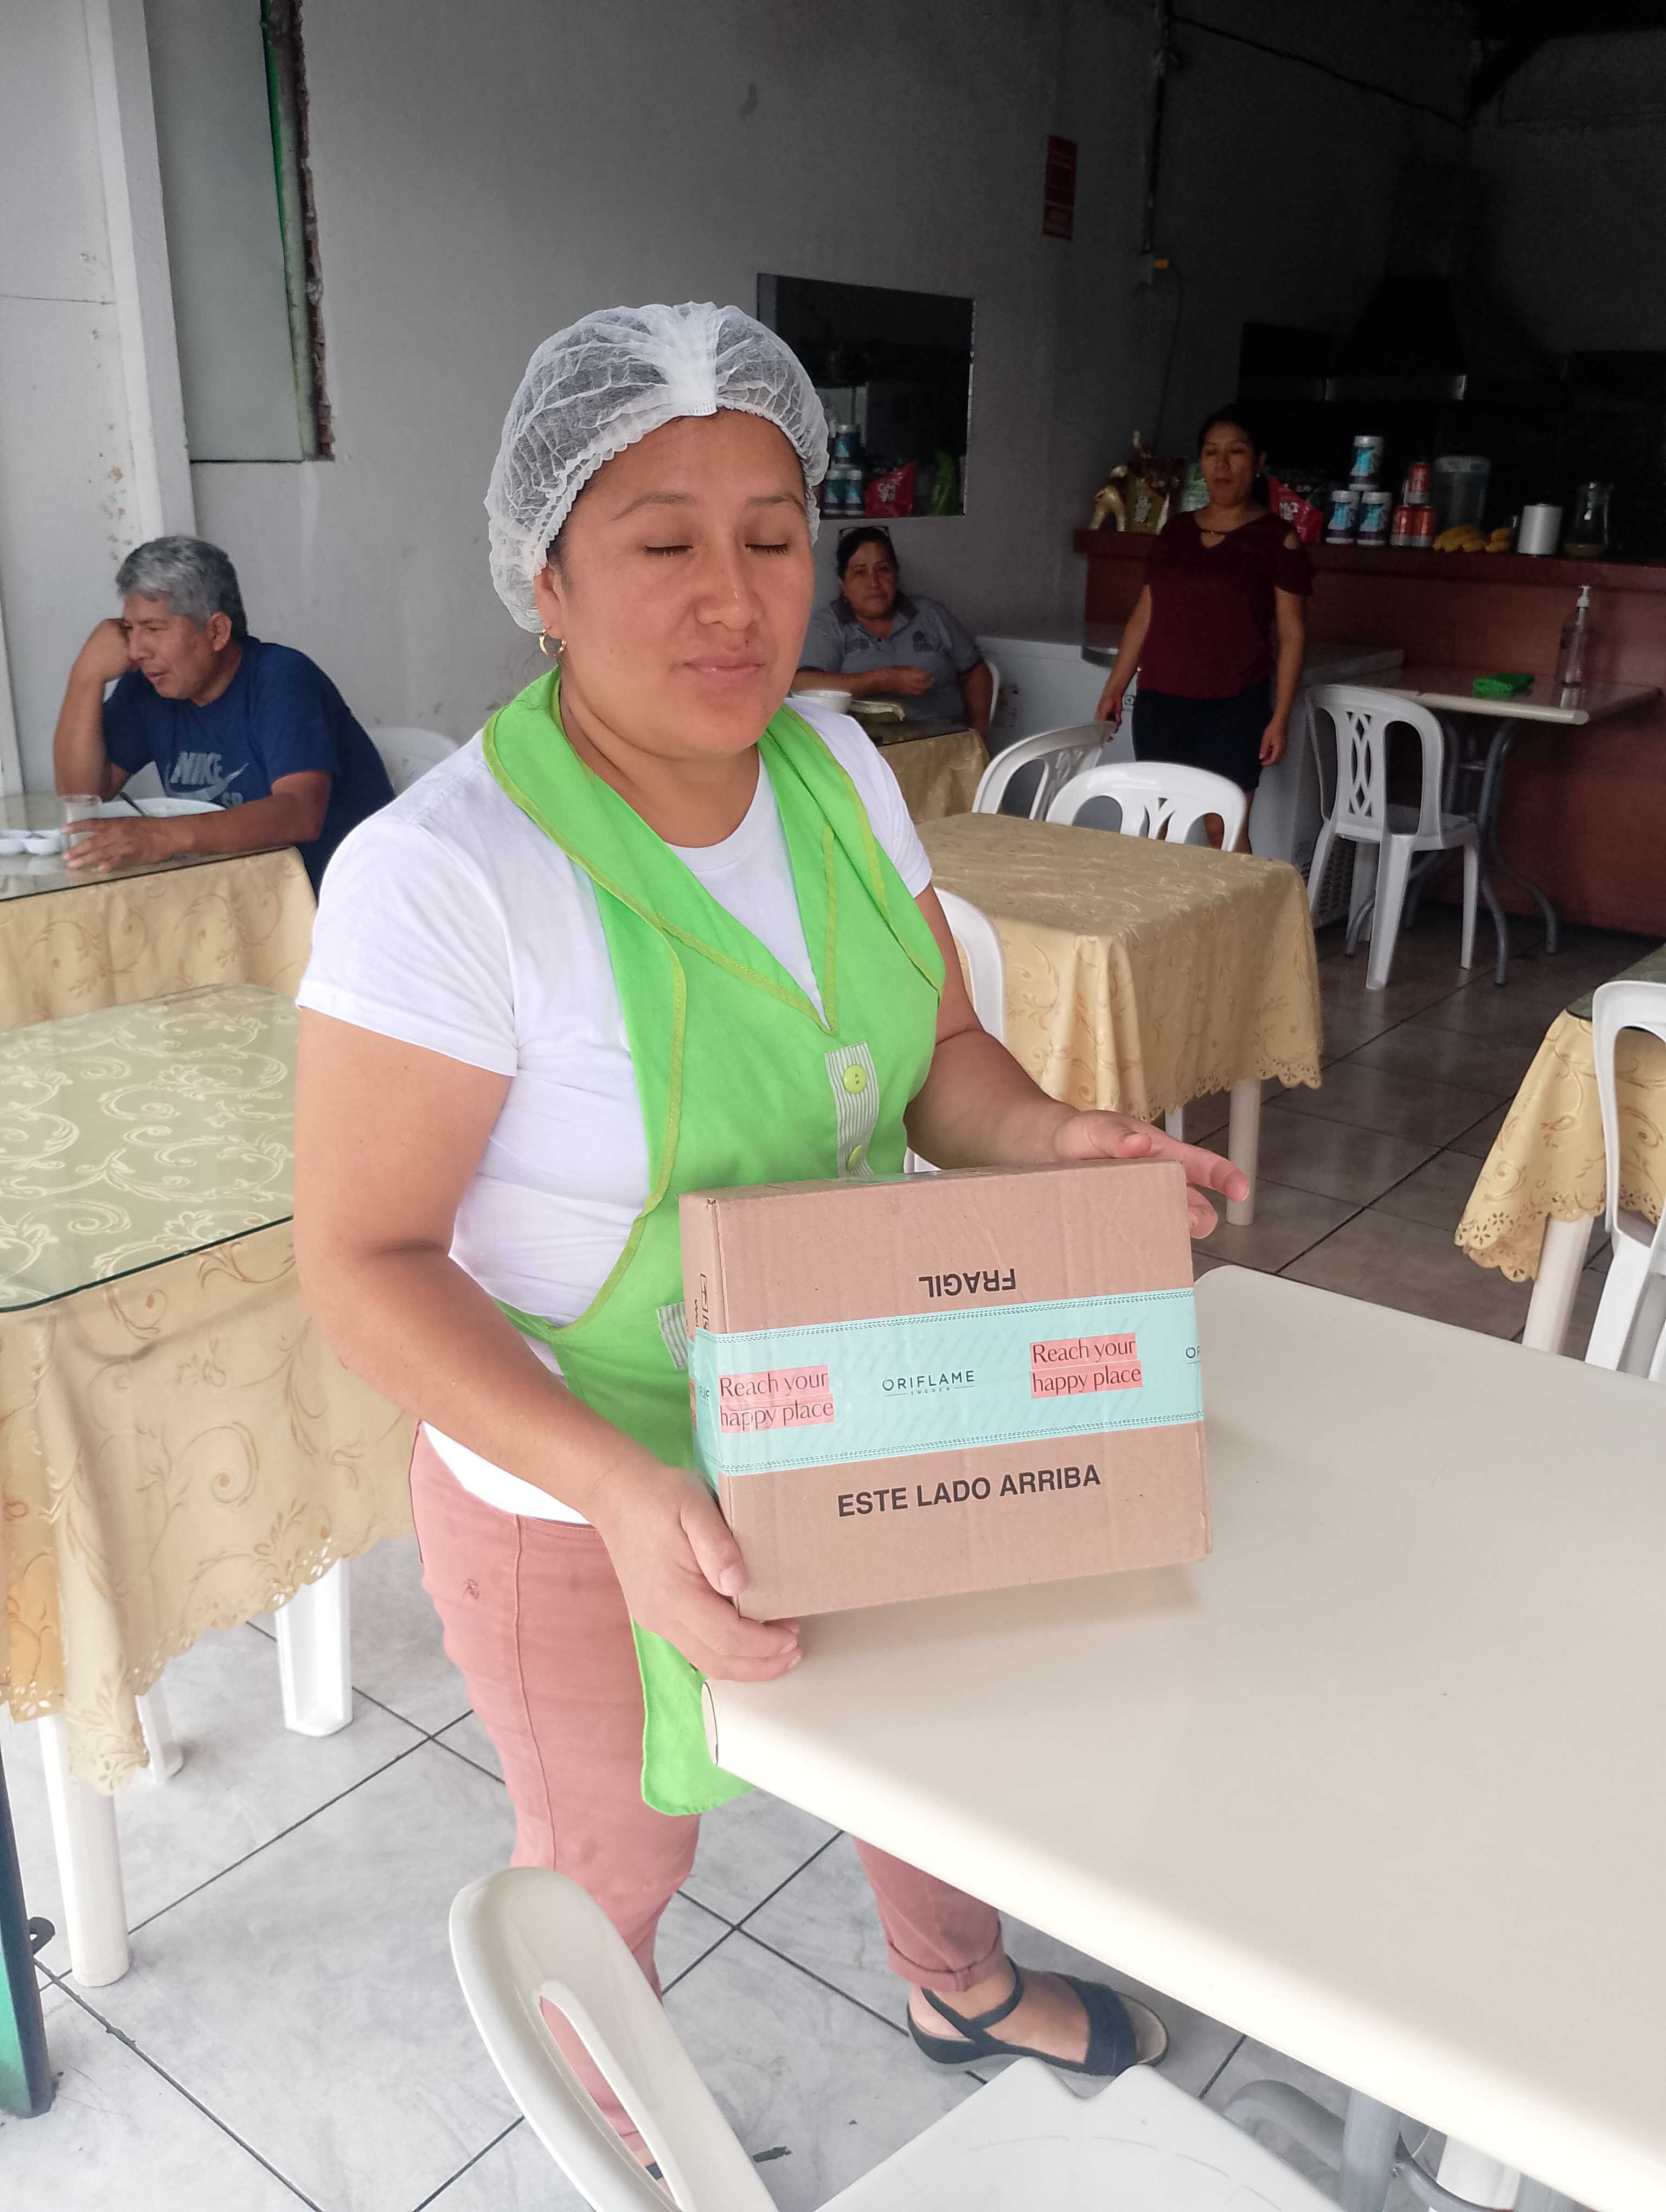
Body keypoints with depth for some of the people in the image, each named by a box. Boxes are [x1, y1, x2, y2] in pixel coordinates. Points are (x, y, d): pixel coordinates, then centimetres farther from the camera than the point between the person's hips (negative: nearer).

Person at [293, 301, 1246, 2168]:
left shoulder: (834, 767, -7)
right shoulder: (441, 875, -28)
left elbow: (936, 1056, 1)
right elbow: (362, 1262, -23)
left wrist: (1054, 1145, -21)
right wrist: (620, 1487, -35)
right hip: (580, 1499, -5)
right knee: (615, 1855, 21)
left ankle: (960, 1987, 63)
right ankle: (624, 2138, 56)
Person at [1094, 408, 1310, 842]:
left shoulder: (1276, 538, 0)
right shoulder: (1175, 531, 12)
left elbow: (1291, 632, -2)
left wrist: (1280, 716, -8)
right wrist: (1115, 687, 11)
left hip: (1233, 708, -4)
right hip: (1159, 702, 4)